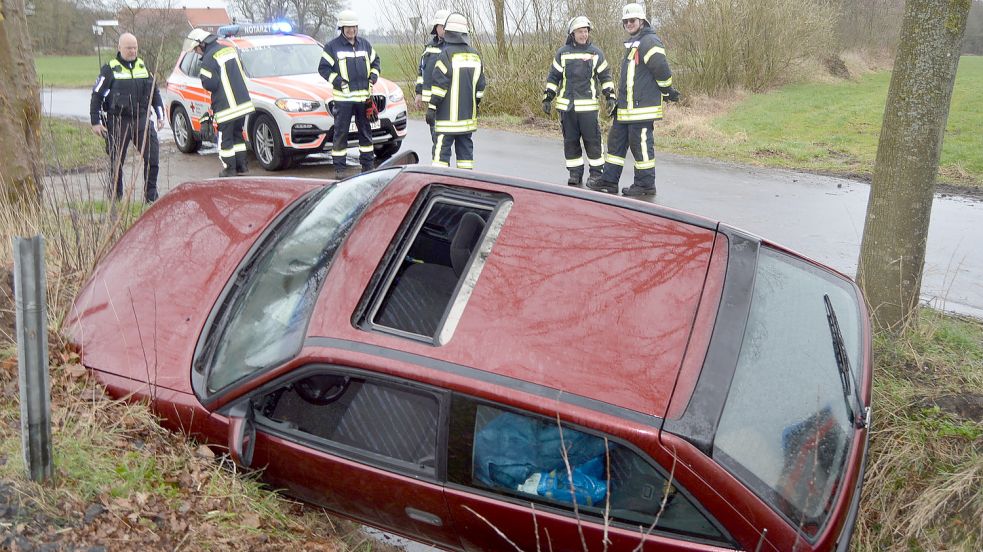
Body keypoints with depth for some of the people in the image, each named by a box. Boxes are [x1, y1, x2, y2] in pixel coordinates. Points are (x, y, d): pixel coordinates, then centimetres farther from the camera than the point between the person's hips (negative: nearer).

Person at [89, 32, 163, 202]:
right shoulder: (110, 69, -1)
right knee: (117, 162, 3)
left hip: (142, 119, 3)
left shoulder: (143, 67, 12)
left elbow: (155, 92, 23)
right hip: (118, 122, -3)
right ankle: (115, 199, 14)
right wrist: (95, 122, -4)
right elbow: (97, 96, 0)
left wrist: (160, 116, 19)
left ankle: (151, 195, 6)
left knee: (153, 155, -6)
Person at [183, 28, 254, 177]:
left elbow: (210, 84, -17)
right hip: (242, 102, 8)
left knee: (225, 139, 3)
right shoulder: (230, 49, 11)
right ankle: (241, 166, 20)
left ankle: (229, 169, 7)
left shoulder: (209, 58, -14)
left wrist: (202, 77, 1)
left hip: (226, 106, -8)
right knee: (237, 135, 18)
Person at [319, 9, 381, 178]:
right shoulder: (332, 46, -2)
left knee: (366, 132, 12)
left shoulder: (365, 44, 12)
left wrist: (373, 77, 6)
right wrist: (338, 81, -13)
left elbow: (375, 61, 23)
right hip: (343, 97, -4)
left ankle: (367, 165, 22)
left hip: (363, 96, 5)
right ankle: (339, 168, 4)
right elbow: (323, 68, -3)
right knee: (340, 133, -1)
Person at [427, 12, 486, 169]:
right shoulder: (474, 55, 10)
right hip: (468, 115, 7)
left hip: (448, 115, -7)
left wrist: (431, 107, -10)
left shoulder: (447, 54, -12)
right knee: (465, 148, 13)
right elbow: (480, 85, 16)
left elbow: (439, 84, -15)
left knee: (441, 150, -5)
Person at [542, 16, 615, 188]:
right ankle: (575, 173, 15)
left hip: (588, 106, -2)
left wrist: (610, 96, 1)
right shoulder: (562, 53, 7)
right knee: (570, 140, 6)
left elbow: (605, 76, 10)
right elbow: (553, 77, 12)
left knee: (592, 139, -2)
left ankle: (596, 172, 9)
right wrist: (547, 98, 6)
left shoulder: (595, 53, 5)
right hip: (566, 105, 2)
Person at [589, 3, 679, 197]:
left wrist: (668, 93, -6)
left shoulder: (649, 42, -14)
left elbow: (662, 71, -18)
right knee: (616, 141, 13)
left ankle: (646, 184, 7)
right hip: (626, 107, 10)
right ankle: (609, 181, 20)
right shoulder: (633, 43, 19)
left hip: (642, 107, -10)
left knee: (640, 144, -3)